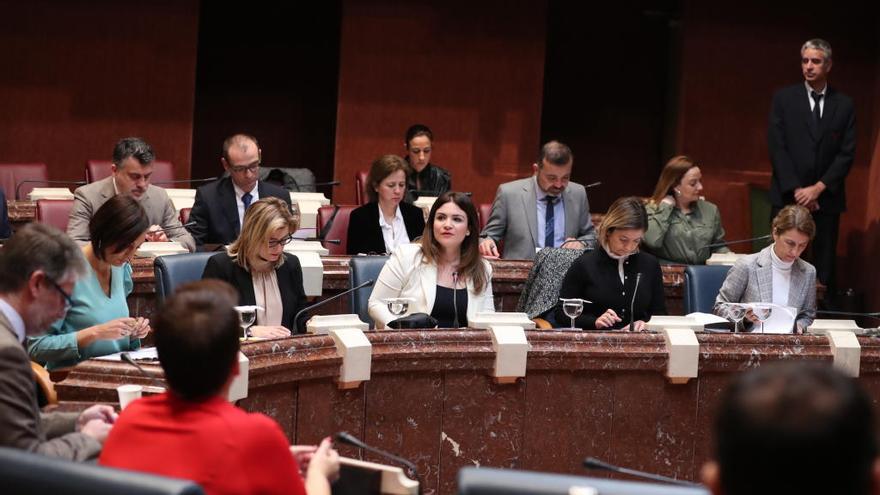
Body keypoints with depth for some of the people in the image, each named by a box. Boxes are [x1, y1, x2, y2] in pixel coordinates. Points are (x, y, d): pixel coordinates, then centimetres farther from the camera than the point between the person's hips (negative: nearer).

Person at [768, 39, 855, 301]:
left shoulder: (844, 105, 7)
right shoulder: (784, 98, 5)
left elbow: (847, 154, 2)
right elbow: (777, 147, -1)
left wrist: (818, 188, -8)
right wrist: (797, 190, -9)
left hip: (827, 198, 1)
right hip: (788, 197, -1)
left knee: (825, 267, 0)